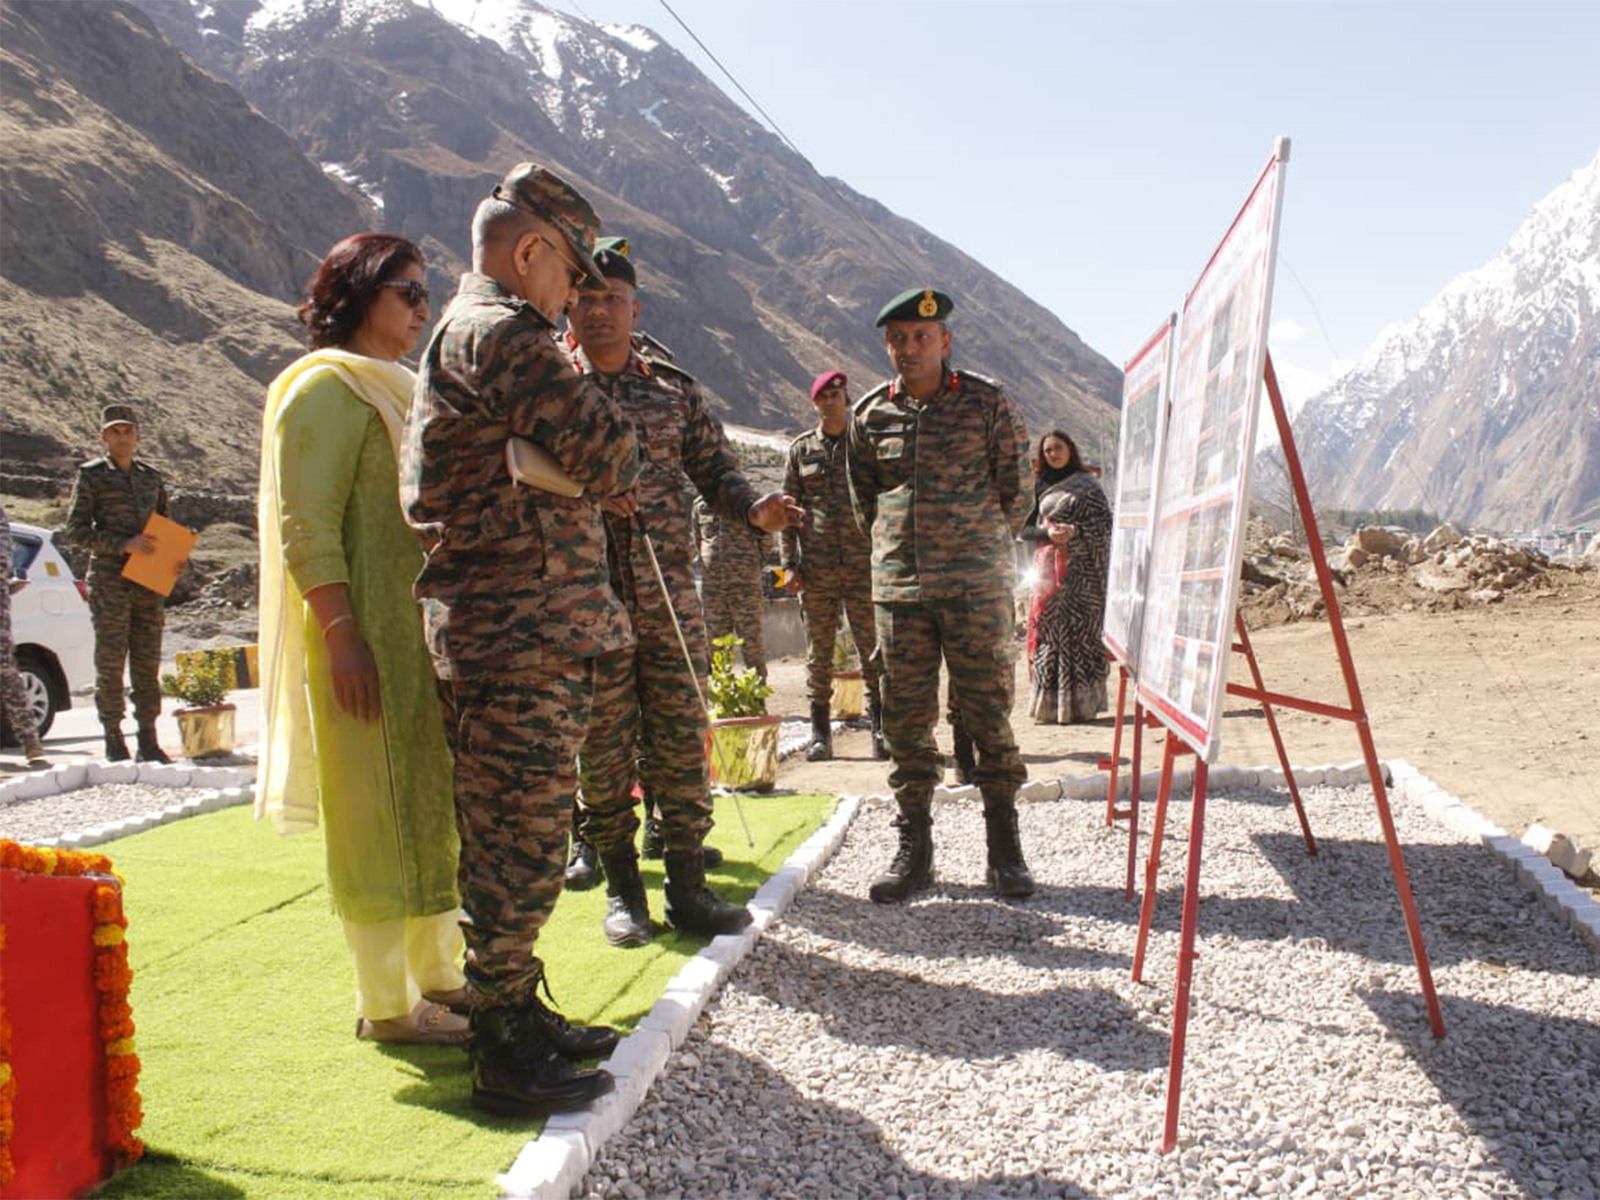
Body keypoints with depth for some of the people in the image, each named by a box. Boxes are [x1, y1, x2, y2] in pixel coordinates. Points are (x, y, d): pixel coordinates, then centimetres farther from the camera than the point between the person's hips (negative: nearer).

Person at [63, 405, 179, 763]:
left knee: (148, 660, 3)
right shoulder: (91, 475, 2)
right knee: (110, 661, -3)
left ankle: (148, 740, 9)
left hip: (148, 582, 4)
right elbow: (75, 530, -4)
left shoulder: (151, 476, 15)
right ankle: (114, 741, 5)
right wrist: (123, 545, -16)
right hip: (109, 581, -4)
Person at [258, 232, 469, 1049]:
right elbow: (306, 529, -17)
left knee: (435, 804, 14)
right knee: (377, 810, -3)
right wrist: (343, 637, -23)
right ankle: (386, 1004, 6)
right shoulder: (325, 388, -8)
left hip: (426, 634, 9)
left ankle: (436, 975, 25)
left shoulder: (395, 390, 20)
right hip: (368, 636, -9)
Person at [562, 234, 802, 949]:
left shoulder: (674, 390, 12)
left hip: (671, 594, 2)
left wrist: (755, 509, -8)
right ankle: (621, 891, 17)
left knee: (680, 741, 4)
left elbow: (714, 468, 12)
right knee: (602, 746, 4)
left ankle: (686, 887, 14)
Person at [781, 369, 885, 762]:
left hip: (862, 565, -1)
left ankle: (880, 729, 2)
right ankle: (820, 733, 11)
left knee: (873, 649, -4)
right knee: (818, 653, 4)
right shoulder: (801, 449, 10)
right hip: (816, 568, 1)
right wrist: (789, 563, 0)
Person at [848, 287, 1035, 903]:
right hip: (898, 587, 3)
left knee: (988, 713, 0)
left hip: (976, 586, -3)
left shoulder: (987, 403, 0)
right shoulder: (870, 414, 8)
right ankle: (913, 848, 15)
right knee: (906, 720, 5)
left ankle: (1004, 850, 10)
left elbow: (1017, 487, 8)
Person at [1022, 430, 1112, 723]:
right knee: (1046, 630, -3)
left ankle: (1078, 703, -4)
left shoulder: (1087, 485, 7)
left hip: (1080, 569, -3)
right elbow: (1024, 528, 10)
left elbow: (1103, 523, 1)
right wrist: (1048, 533, -9)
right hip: (1048, 566, 3)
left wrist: (1075, 531, -15)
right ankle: (1048, 703, 0)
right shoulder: (1040, 487, 14)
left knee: (1079, 630, -7)